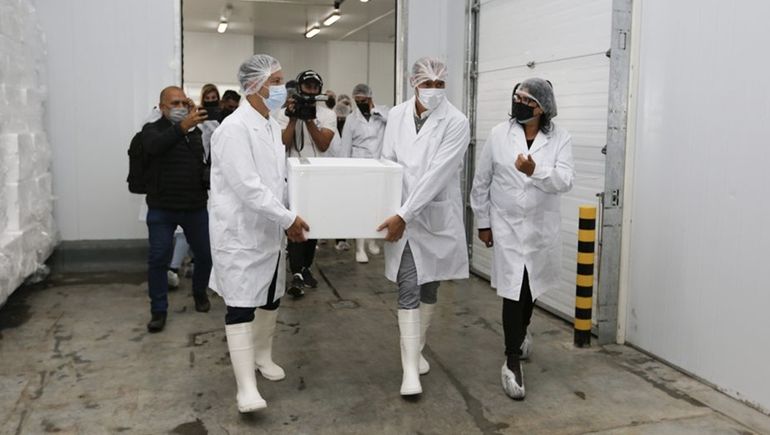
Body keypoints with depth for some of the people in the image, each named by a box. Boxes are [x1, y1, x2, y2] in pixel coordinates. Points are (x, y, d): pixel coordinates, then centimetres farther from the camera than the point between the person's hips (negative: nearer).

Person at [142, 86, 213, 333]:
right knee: (158, 259, -2)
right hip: (162, 208, -3)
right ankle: (158, 310, 12)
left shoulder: (196, 131, 10)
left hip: (195, 207, 4)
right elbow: (155, 146, -30)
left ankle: (200, 293, 36)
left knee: (205, 254, 10)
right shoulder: (152, 129, -3)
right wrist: (182, 127, -41)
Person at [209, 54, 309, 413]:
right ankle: (246, 386, 0)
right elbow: (248, 186, -25)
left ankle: (262, 355, 39)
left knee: (271, 298, 19)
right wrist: (288, 218, -21)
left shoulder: (272, 125, 10)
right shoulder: (235, 128, -18)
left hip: (270, 231, 9)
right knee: (241, 305, -4)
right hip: (241, 232, -9)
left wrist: (288, 219, 7)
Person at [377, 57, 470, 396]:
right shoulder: (396, 115, 0)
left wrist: (403, 215, -23)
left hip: (436, 215, -1)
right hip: (401, 215, 1)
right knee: (409, 290, -4)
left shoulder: (456, 122, -13)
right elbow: (387, 163, 5)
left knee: (429, 288, 12)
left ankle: (416, 350, 33)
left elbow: (436, 174, -20)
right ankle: (410, 368, -1)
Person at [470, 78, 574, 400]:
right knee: (514, 290, -7)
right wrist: (483, 222, 5)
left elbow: (565, 181, -18)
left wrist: (535, 171, -36)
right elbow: (481, 181, 3)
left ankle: (520, 332, 48)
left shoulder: (560, 138, -5)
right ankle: (512, 361, 4)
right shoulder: (499, 134, -4)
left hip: (542, 228, 2)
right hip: (507, 226, -2)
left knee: (531, 287, 19)